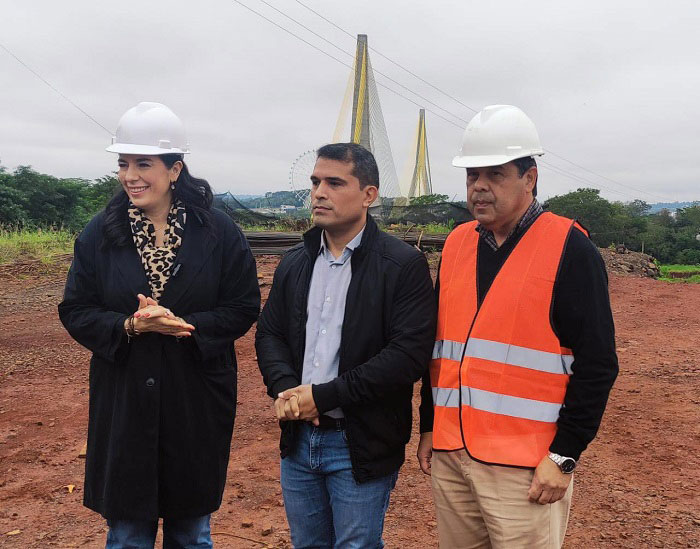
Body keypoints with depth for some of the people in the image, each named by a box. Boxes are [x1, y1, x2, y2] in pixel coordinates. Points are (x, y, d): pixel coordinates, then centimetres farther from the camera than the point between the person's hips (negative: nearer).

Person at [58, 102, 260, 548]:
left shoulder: (218, 232, -4)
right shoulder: (100, 234, 0)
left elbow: (245, 308, -3)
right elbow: (75, 312, 1)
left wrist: (185, 325, -18)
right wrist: (130, 326, -17)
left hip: (197, 404, -1)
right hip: (124, 405, 1)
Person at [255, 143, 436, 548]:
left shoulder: (404, 265, -12)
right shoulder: (295, 263, 8)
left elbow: (409, 355, -20)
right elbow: (269, 333, 12)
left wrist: (323, 396, -19)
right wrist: (285, 388, -10)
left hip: (361, 445, -5)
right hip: (298, 439, 6)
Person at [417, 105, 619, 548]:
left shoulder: (569, 247, -8)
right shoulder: (457, 244, 9)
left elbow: (597, 362, -11)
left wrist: (565, 456, -13)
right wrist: (428, 427, 14)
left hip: (525, 467, -5)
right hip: (449, 454, 6)